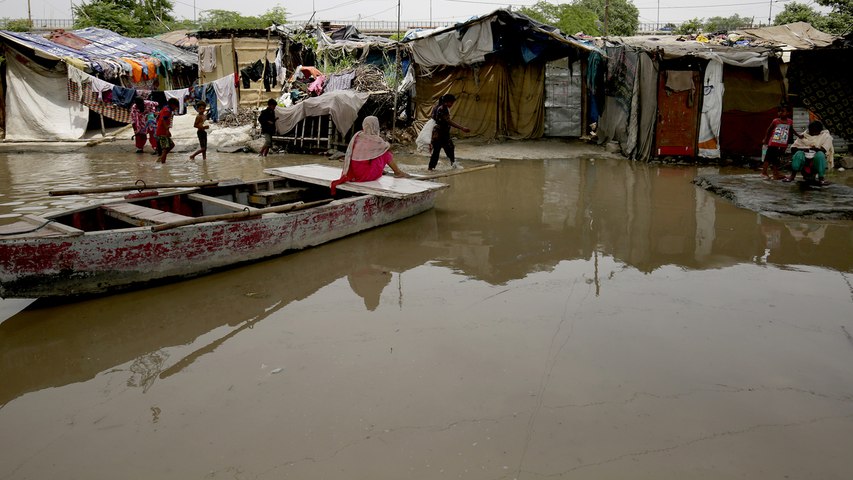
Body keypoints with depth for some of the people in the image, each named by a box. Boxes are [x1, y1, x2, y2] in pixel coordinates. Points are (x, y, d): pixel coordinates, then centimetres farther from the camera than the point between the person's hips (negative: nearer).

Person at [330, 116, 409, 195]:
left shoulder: (357, 135, 1)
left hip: (353, 173, 6)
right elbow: (387, 147, 9)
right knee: (386, 153, 8)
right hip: (366, 175, -6)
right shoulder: (375, 140, -13)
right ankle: (398, 172, 25)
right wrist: (386, 144, 33)